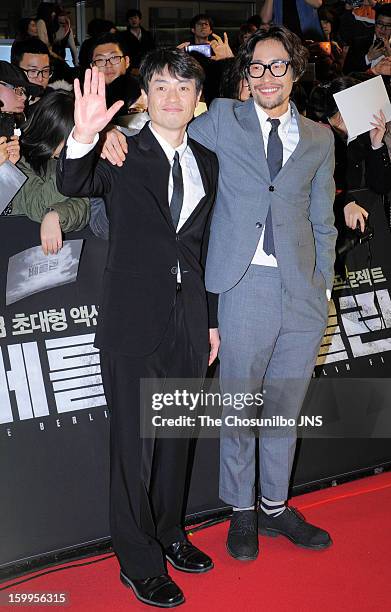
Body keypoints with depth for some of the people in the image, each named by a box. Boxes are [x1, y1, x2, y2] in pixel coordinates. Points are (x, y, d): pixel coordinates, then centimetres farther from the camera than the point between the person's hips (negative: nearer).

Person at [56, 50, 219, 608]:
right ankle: (139, 561, 19)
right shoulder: (123, 155, -4)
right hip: (135, 321, -5)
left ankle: (168, 535, 37)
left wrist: (212, 320, 14)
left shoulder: (207, 163, 10)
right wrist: (84, 137, -43)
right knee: (136, 444, 3)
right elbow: (73, 185, -24)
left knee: (177, 436, 18)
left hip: (188, 322, 5)